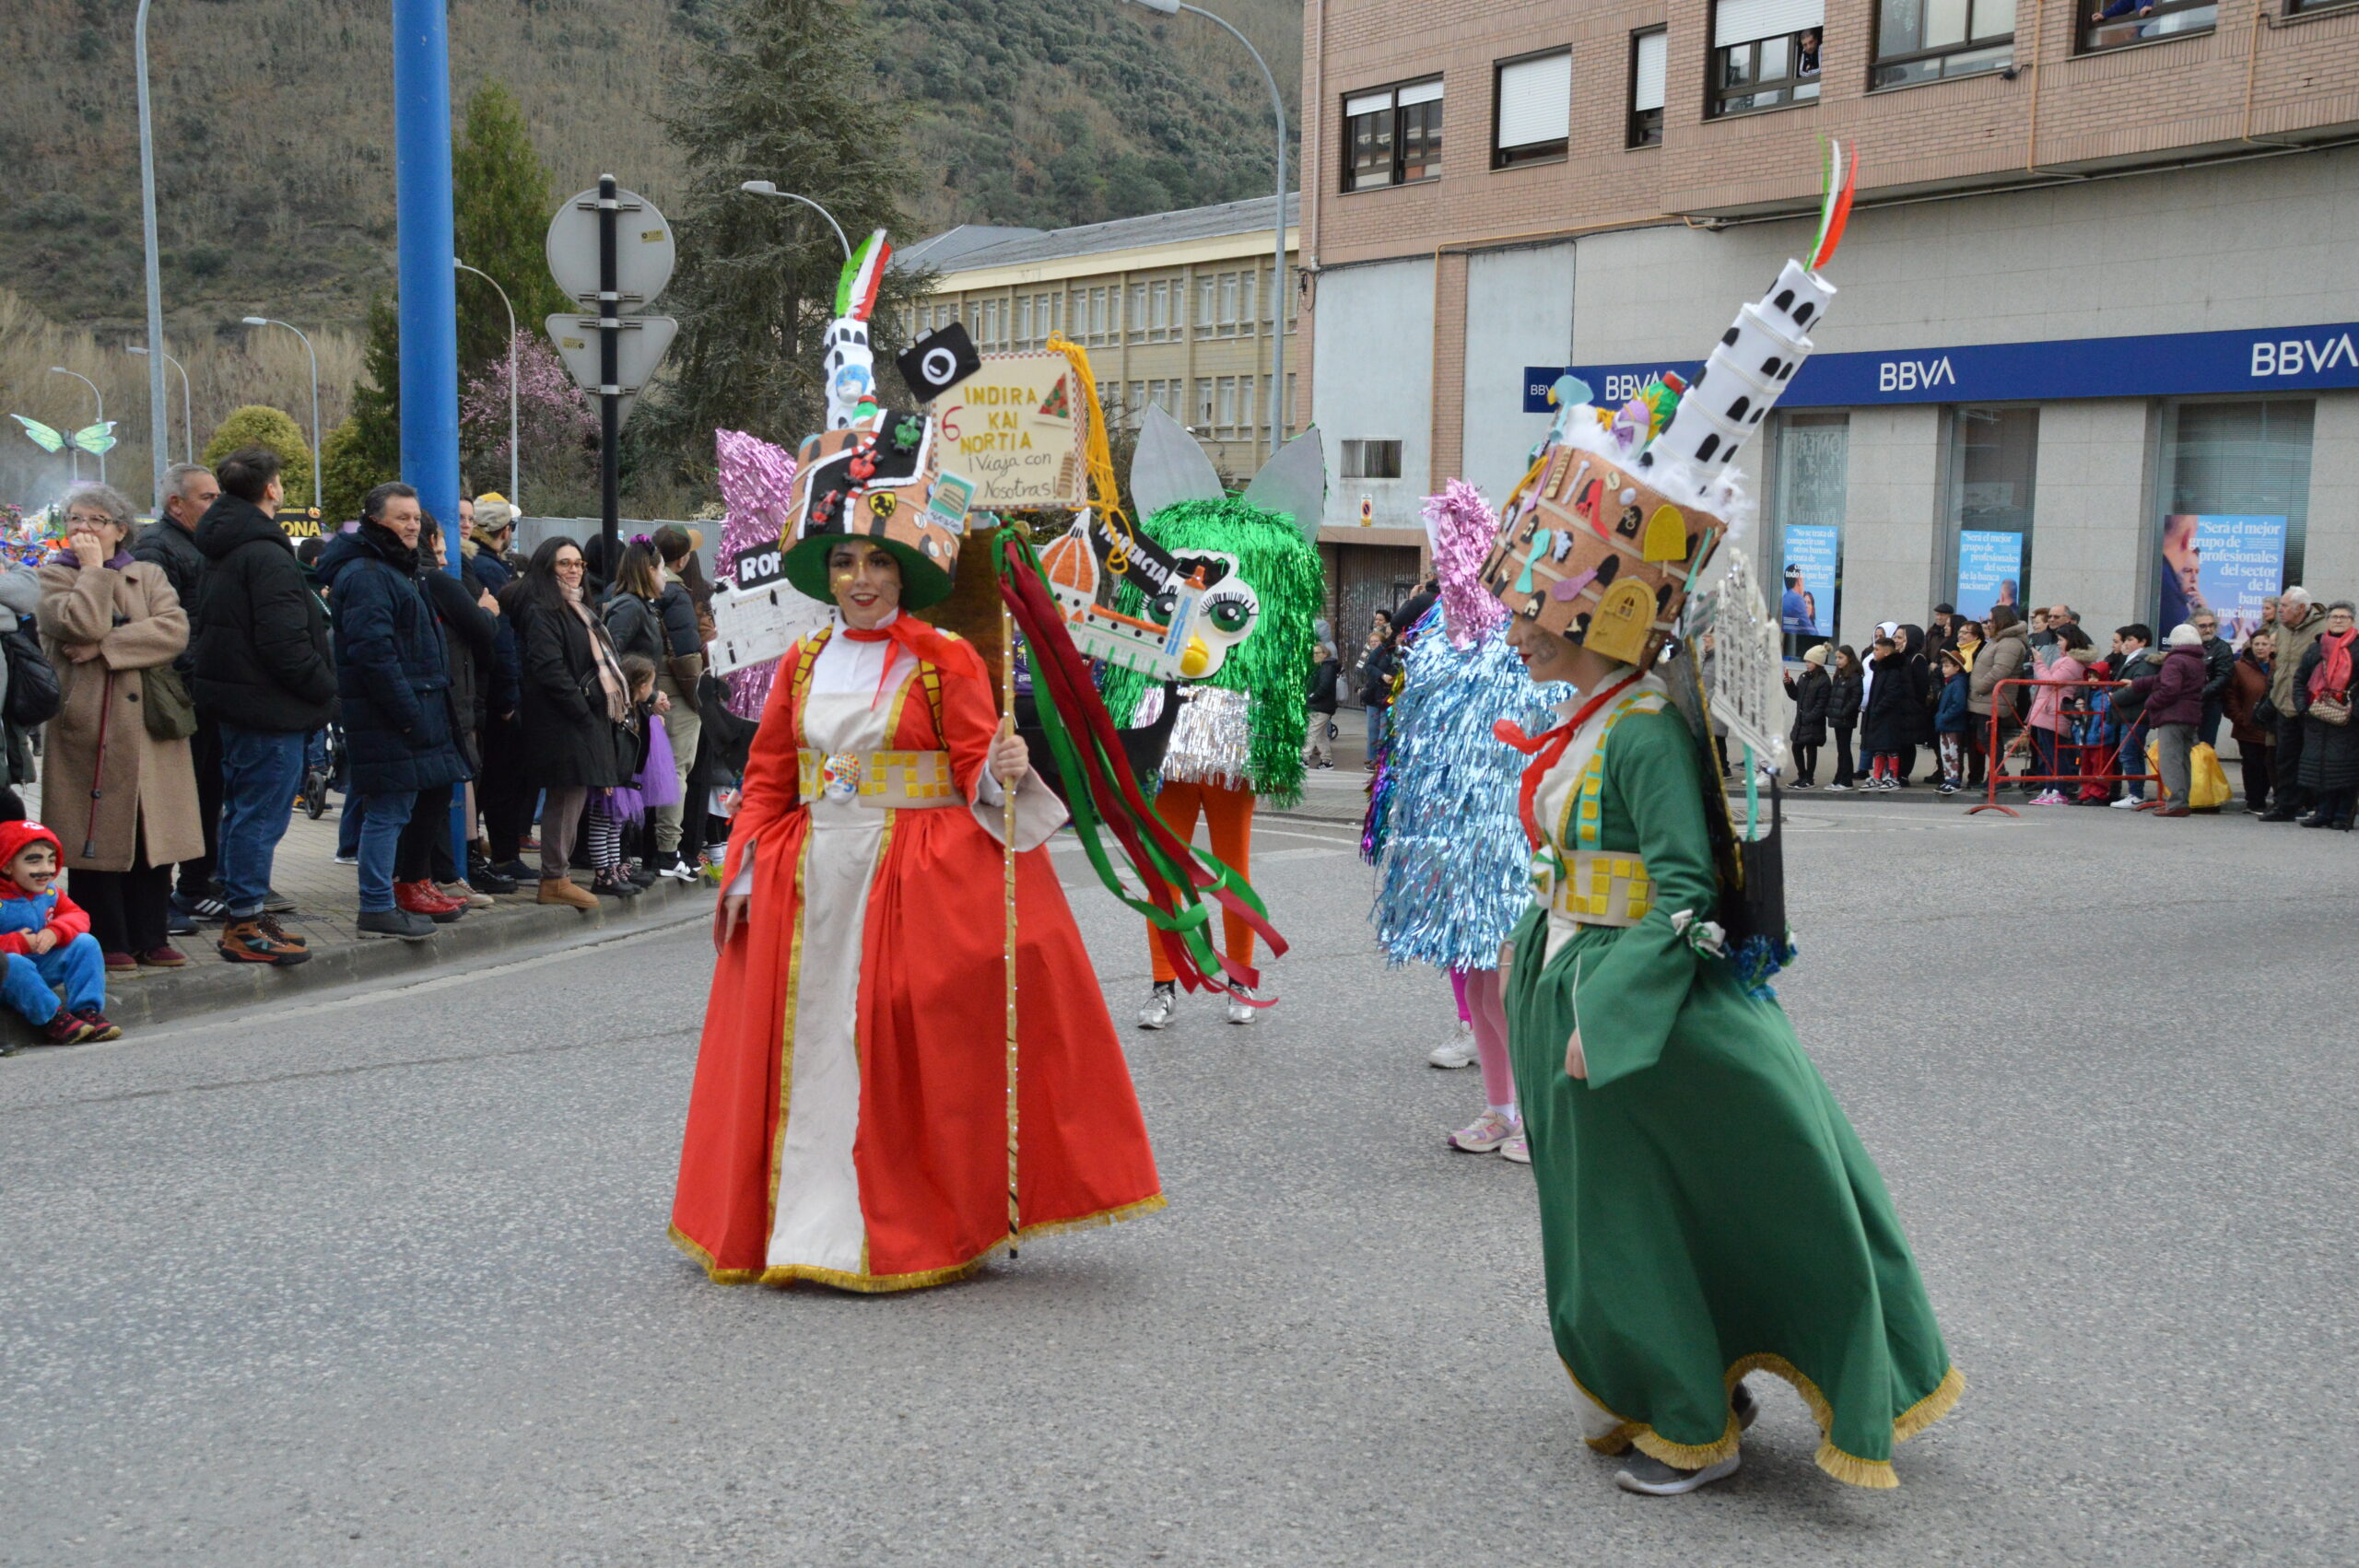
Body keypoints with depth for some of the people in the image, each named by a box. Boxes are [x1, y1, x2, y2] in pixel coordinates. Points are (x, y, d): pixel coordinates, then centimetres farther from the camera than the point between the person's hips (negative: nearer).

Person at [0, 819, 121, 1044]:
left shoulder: (50, 892, 5)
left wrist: (55, 932, -16)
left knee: (85, 943, -11)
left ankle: (87, 1012, -20)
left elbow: (77, 916, 6)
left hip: (43, 968, 6)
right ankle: (52, 1020, -31)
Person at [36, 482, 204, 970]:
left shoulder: (149, 576, 14)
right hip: (87, 727, -3)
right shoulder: (54, 577, 6)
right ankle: (107, 943, 7)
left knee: (154, 835, 4)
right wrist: (92, 569, -6)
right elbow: (81, 626, -15)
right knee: (97, 838, -1)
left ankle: (149, 937, 13)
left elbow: (175, 631, -6)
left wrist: (104, 648, -13)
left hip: (149, 725, 3)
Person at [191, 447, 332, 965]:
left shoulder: (221, 549, 14)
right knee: (261, 817, -5)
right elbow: (285, 643, -22)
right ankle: (247, 926, -1)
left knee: (243, 811, 17)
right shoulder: (265, 554, -17)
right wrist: (327, 689, -9)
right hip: (269, 708, -10)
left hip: (233, 703, 10)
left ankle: (242, 913, 25)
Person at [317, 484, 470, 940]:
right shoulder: (364, 575, -13)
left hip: (410, 710, 10)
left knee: (391, 809, 13)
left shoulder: (396, 571, 22)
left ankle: (381, 901, 20)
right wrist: (408, 713, -22)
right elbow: (373, 651, -21)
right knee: (388, 811, -7)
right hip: (386, 716, -10)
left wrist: (432, 710, 20)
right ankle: (378, 909, -3)